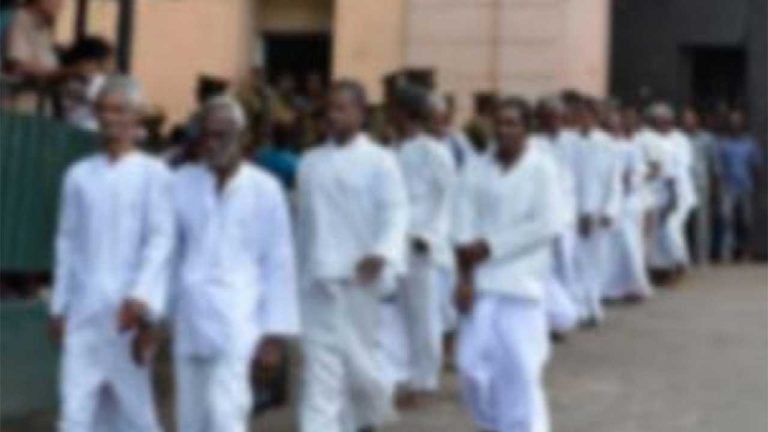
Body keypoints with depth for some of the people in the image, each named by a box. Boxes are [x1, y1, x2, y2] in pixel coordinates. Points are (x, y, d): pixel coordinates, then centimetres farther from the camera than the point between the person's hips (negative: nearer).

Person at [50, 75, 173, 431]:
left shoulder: (153, 173, -2)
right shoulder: (79, 174, 9)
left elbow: (160, 241, -8)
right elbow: (67, 243, 12)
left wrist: (142, 300, -18)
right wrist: (59, 306, 11)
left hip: (126, 309, -3)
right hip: (82, 309, 3)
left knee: (133, 403, 8)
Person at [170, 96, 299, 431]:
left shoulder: (264, 189, -3)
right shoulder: (181, 183, 4)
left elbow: (278, 263, -1)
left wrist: (274, 331, -3)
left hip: (236, 316, -3)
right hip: (189, 315, 4)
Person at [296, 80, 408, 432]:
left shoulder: (379, 161, -3)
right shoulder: (310, 162, 10)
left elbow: (395, 213, -12)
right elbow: (305, 220, 14)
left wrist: (381, 254, -31)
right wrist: (301, 272, 16)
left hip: (360, 277, -3)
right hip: (319, 280, 3)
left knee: (359, 360, 10)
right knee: (320, 370, -2)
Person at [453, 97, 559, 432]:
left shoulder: (542, 169, -1)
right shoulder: (475, 171, 8)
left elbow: (546, 226, -10)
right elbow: (463, 227, 0)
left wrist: (491, 246, -10)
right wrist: (465, 275, -13)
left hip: (522, 281, -3)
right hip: (480, 281, 3)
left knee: (521, 367, -4)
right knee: (472, 362, 2)